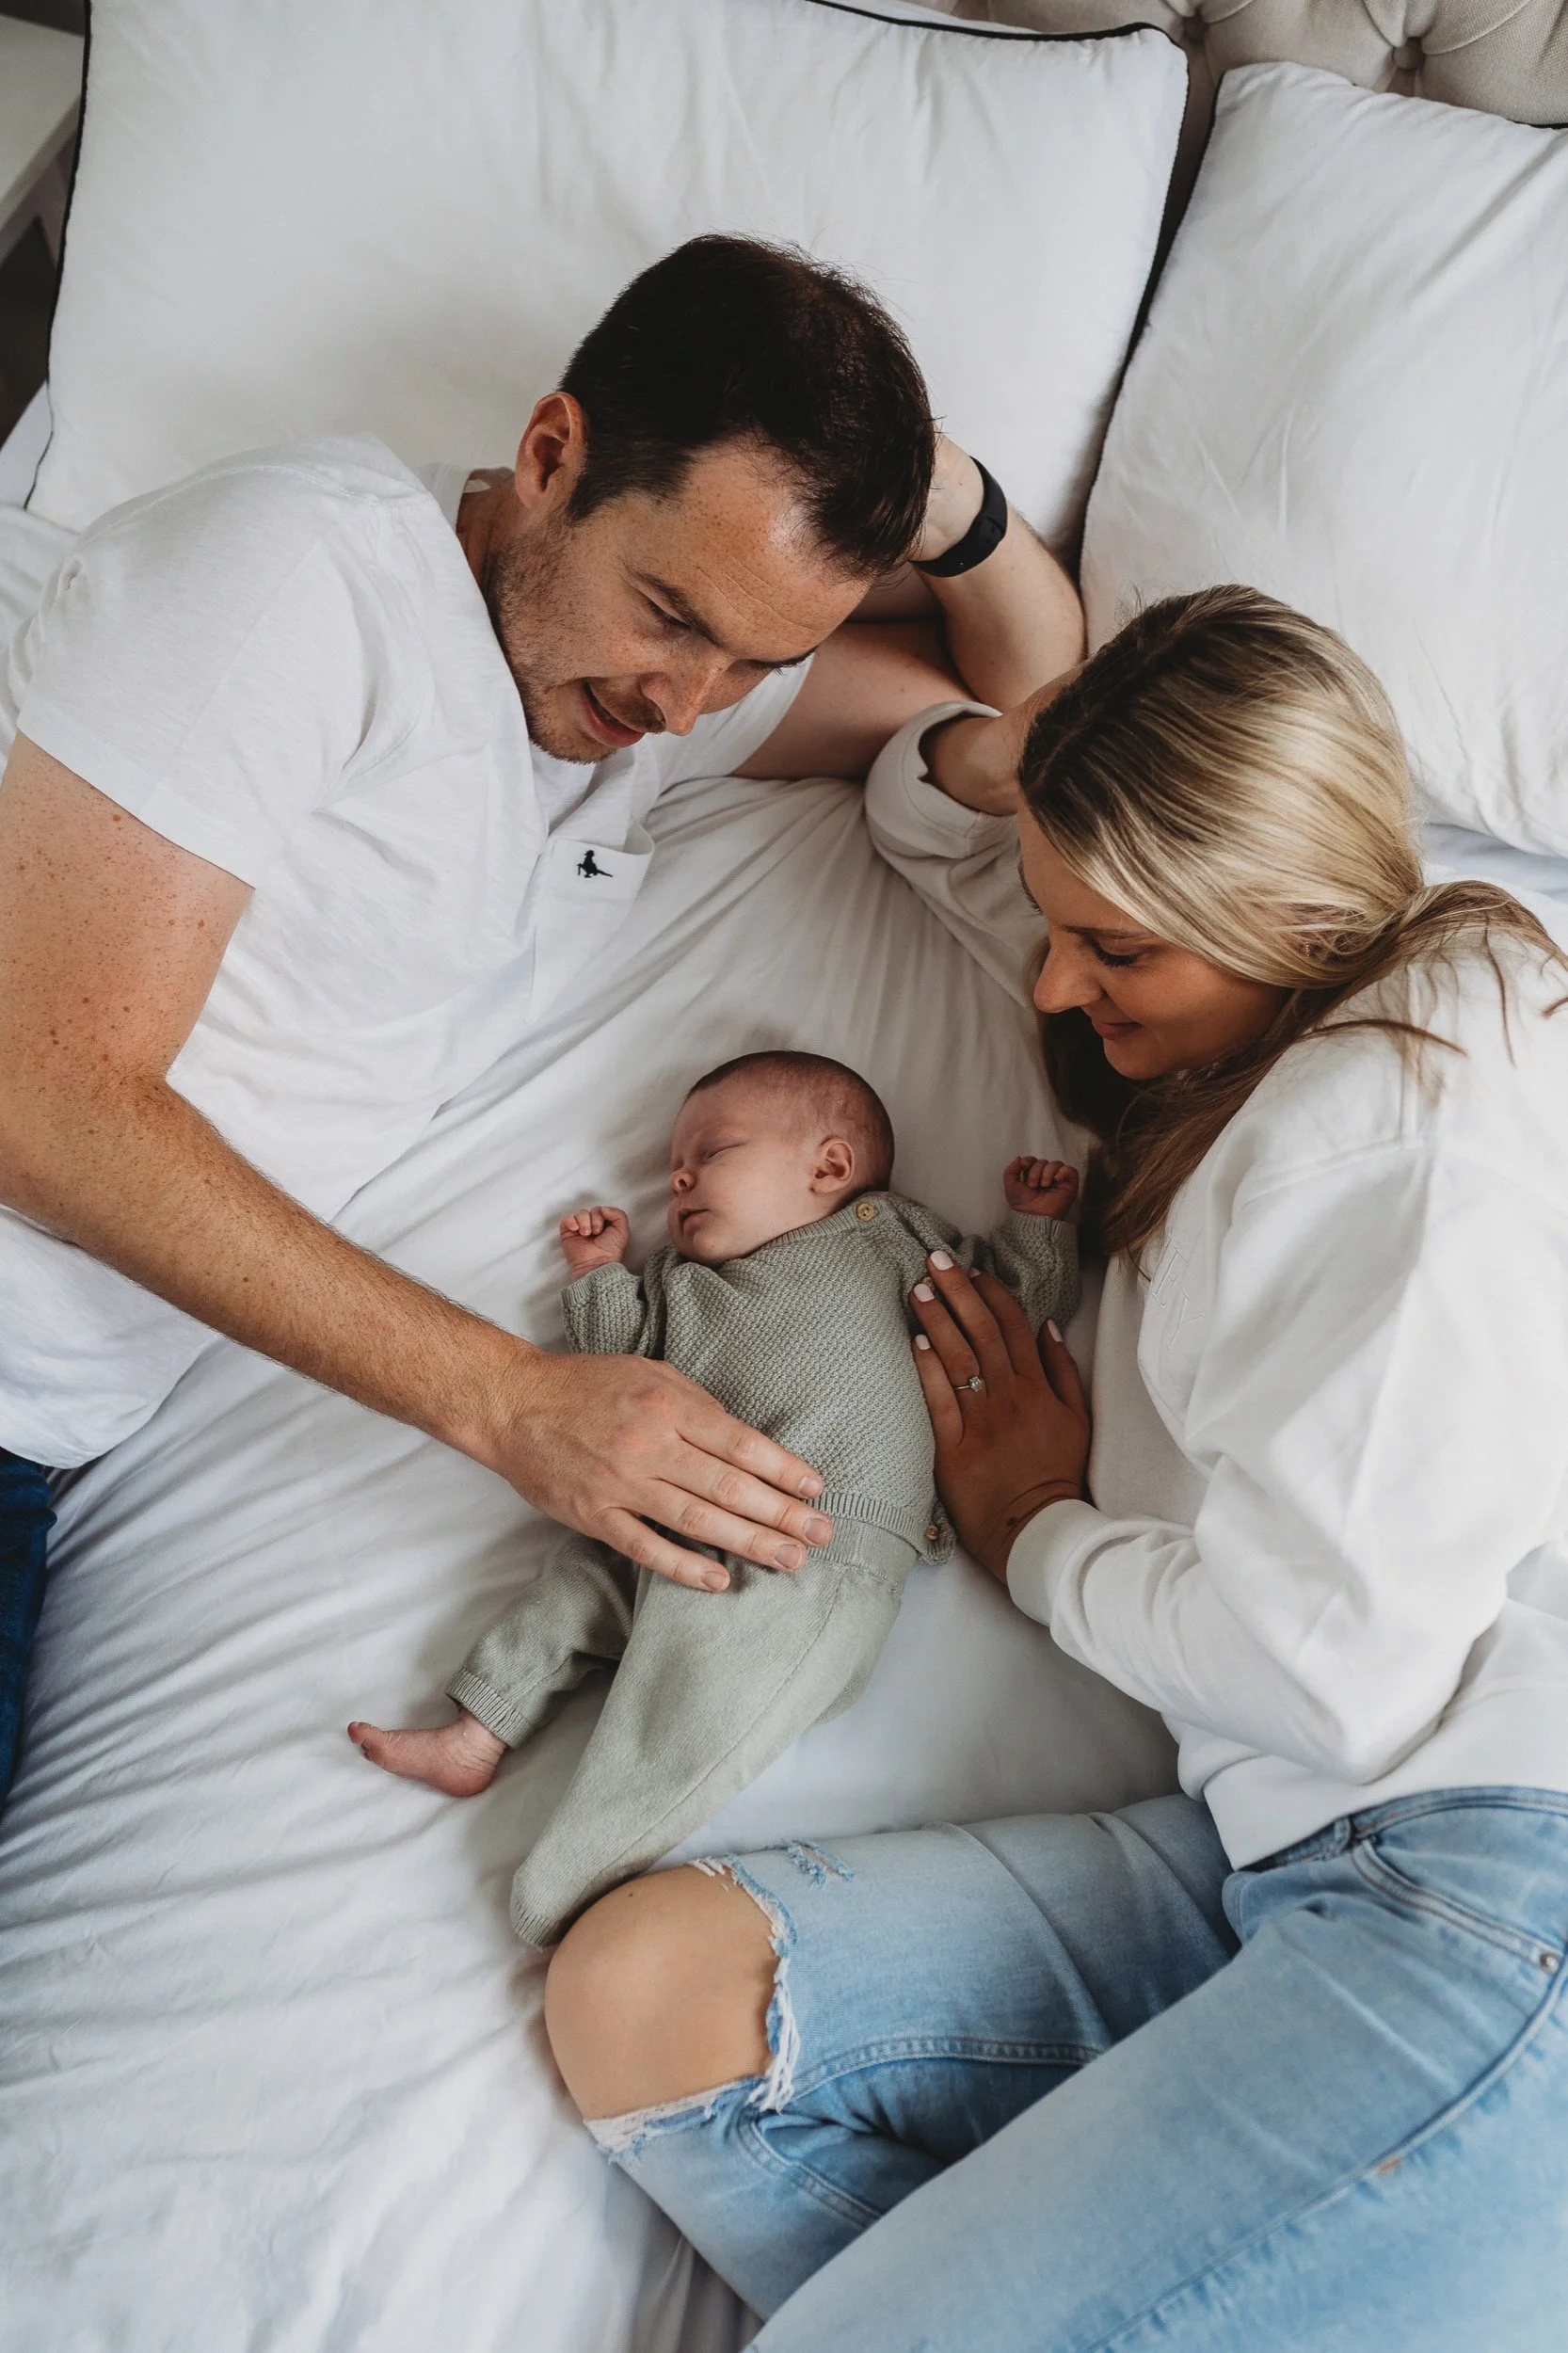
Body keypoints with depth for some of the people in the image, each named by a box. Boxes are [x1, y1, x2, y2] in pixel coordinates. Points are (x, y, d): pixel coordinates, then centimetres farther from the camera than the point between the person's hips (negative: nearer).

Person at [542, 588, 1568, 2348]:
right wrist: (981, 761, 9)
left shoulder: (1401, 1105, -10)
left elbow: (1331, 1662, -18)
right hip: (1288, 1864, 9)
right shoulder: (1282, 1035, 19)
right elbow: (929, 823, 35)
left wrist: (1037, 1537, 2)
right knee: (646, 1991, -10)